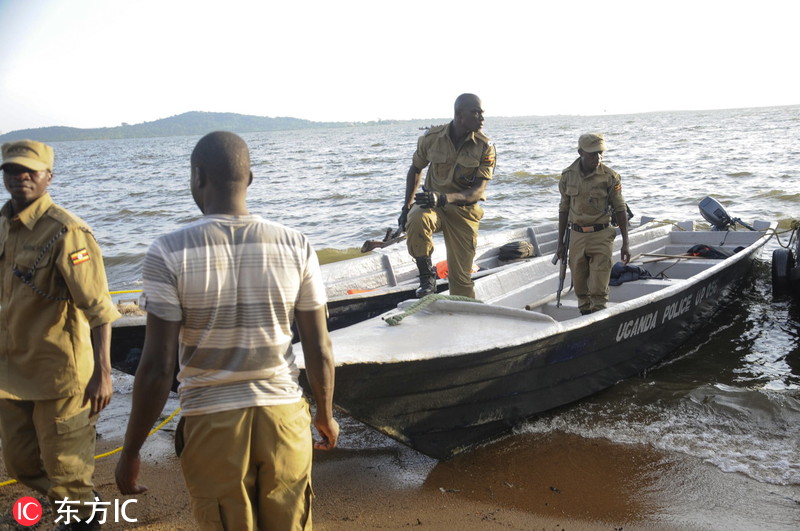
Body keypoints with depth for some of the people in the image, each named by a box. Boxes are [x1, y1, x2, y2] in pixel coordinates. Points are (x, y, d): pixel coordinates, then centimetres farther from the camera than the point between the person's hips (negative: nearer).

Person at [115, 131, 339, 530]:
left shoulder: (169, 253, -12)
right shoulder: (296, 247, -6)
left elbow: (157, 367, -13)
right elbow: (319, 352, -2)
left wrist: (130, 451, 0)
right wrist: (326, 417, 15)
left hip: (212, 424, -1)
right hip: (283, 417, 2)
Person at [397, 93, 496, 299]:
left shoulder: (485, 147, -12)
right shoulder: (432, 137, -9)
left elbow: (479, 190, -18)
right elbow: (415, 169, 9)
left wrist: (444, 198, -35)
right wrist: (407, 206, 5)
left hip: (464, 210, 0)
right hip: (432, 203, 0)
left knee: (461, 277, 1)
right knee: (416, 220, -36)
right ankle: (427, 275, -15)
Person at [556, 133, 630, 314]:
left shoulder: (610, 177, -6)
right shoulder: (568, 176, 2)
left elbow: (620, 209, -1)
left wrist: (625, 243, -5)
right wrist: (560, 243, 10)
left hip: (601, 236, -3)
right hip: (576, 236, 3)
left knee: (599, 288, -5)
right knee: (579, 286, 8)